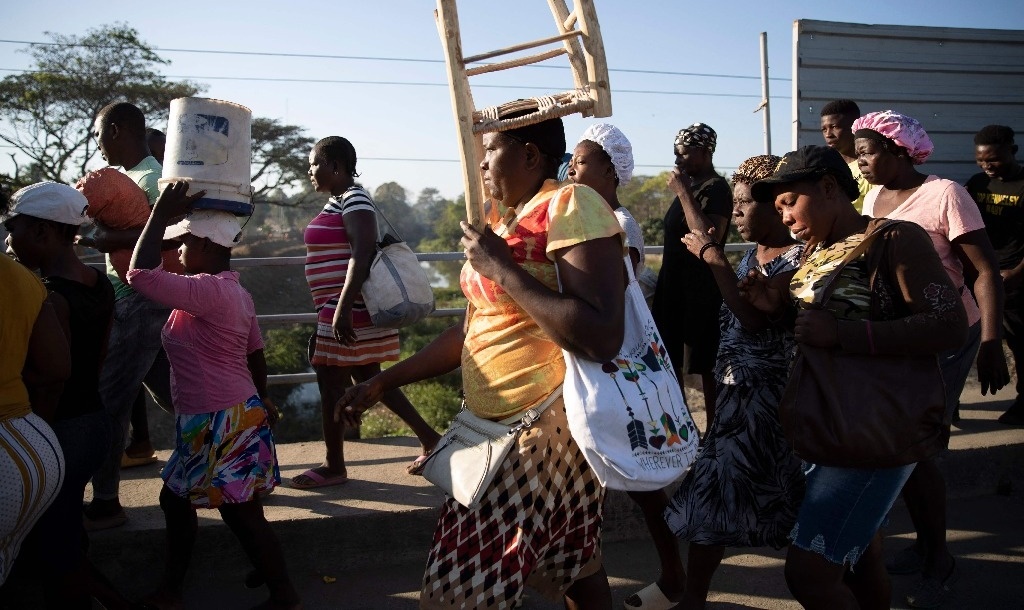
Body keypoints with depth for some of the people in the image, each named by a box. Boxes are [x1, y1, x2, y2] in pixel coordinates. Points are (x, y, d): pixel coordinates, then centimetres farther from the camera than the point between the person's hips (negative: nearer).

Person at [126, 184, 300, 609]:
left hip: (223, 424, -10)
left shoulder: (208, 291, -22)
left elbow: (140, 274, -27)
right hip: (222, 418, 10)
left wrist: (161, 212, -20)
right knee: (175, 497, 22)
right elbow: (255, 353, 14)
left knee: (242, 514, 3)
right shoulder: (235, 292, 8)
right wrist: (260, 400, 26)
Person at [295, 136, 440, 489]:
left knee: (331, 381, -2)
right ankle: (429, 438, 19)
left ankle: (334, 467, 10)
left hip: (349, 308, -10)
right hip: (337, 308, 10)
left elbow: (362, 255, -23)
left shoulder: (354, 199, -13)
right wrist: (330, 311, 23)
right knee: (369, 378, 13)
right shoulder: (337, 201, 18)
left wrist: (342, 309, -29)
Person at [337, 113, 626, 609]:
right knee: (575, 569, 19)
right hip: (498, 428, 8)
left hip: (548, 428, -8)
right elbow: (471, 331, 18)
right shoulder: (502, 219, 11)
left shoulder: (570, 206, -15)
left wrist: (501, 268, -21)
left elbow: (601, 339, -27)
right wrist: (382, 383, 17)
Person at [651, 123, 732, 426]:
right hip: (676, 283, 10)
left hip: (701, 288, -10)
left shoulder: (716, 189, -14)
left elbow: (710, 238, -28)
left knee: (704, 365, -4)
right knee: (672, 361, 14)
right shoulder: (691, 186, 13)